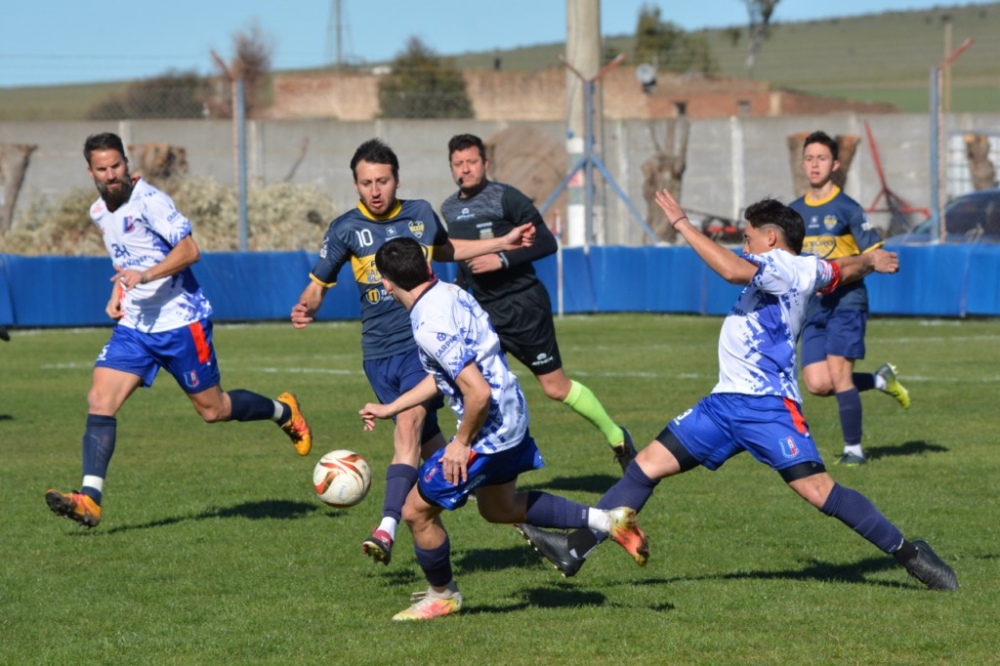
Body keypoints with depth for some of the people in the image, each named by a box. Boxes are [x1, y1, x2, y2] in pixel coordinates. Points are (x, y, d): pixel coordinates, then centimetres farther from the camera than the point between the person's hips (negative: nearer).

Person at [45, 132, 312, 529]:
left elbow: (189, 250, -22)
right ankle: (89, 499, -17)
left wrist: (144, 276, -33)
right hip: (133, 325, 7)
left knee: (212, 409, 4)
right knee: (100, 400, -11)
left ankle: (284, 412, 32)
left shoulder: (149, 201, -15)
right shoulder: (99, 212, 9)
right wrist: (117, 293, 12)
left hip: (180, 322, -7)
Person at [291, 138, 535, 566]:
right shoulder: (346, 229, 0)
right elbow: (318, 284, 6)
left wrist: (504, 243, 28)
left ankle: (388, 528, -28)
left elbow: (444, 250, 27)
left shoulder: (421, 214, 5)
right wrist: (305, 308, -17)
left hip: (424, 342, -1)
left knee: (409, 425, -20)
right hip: (379, 352, 1)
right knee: (428, 441, 5)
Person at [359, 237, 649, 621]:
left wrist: (461, 442, -15)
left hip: (487, 430, -10)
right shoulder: (451, 293, 4)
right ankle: (606, 521, 25)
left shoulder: (431, 326, -26)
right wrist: (389, 409, 23)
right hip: (513, 418, 10)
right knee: (500, 508, 29)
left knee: (416, 511, 6)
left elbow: (478, 393, -31)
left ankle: (442, 596, 26)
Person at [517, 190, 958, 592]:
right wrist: (870, 260, 61)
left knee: (817, 489, -16)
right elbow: (848, 268, 38)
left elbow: (734, 270, -28)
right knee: (648, 464, 3)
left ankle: (907, 553, -4)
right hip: (727, 401, 10)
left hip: (767, 405, -10)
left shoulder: (783, 265, -8)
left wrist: (682, 225, -21)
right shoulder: (808, 269, 19)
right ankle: (574, 550, 2)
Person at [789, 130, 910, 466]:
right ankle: (880, 379, 21)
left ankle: (854, 449, -1)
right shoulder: (794, 211, 11)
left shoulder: (847, 209, -5)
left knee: (838, 375, -14)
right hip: (813, 308, 5)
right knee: (817, 384, -4)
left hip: (845, 303, -5)